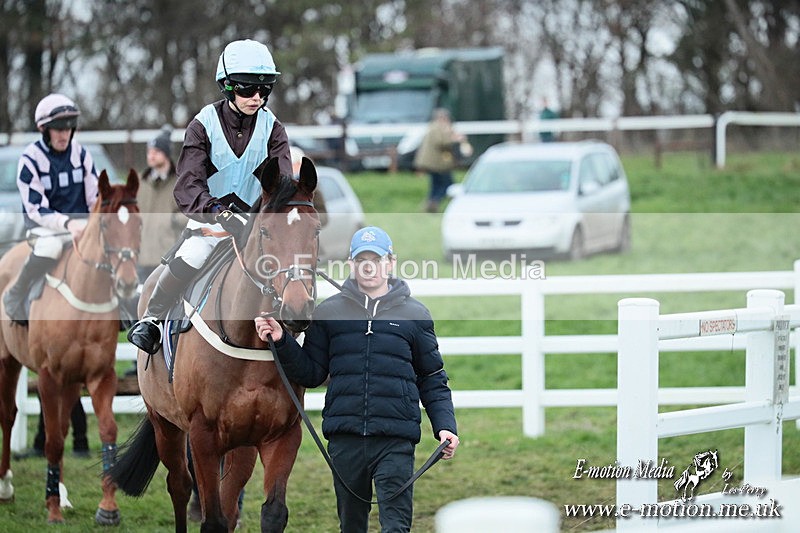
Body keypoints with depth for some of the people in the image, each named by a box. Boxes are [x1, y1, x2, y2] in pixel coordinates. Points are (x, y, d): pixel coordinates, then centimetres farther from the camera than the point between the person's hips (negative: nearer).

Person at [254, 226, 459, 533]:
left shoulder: (414, 314, 8)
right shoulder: (329, 312, 10)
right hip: (344, 438, 2)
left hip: (396, 441, -2)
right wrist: (281, 343, -3)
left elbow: (432, 380, 11)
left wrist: (445, 426, -2)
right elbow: (311, 374, 11)